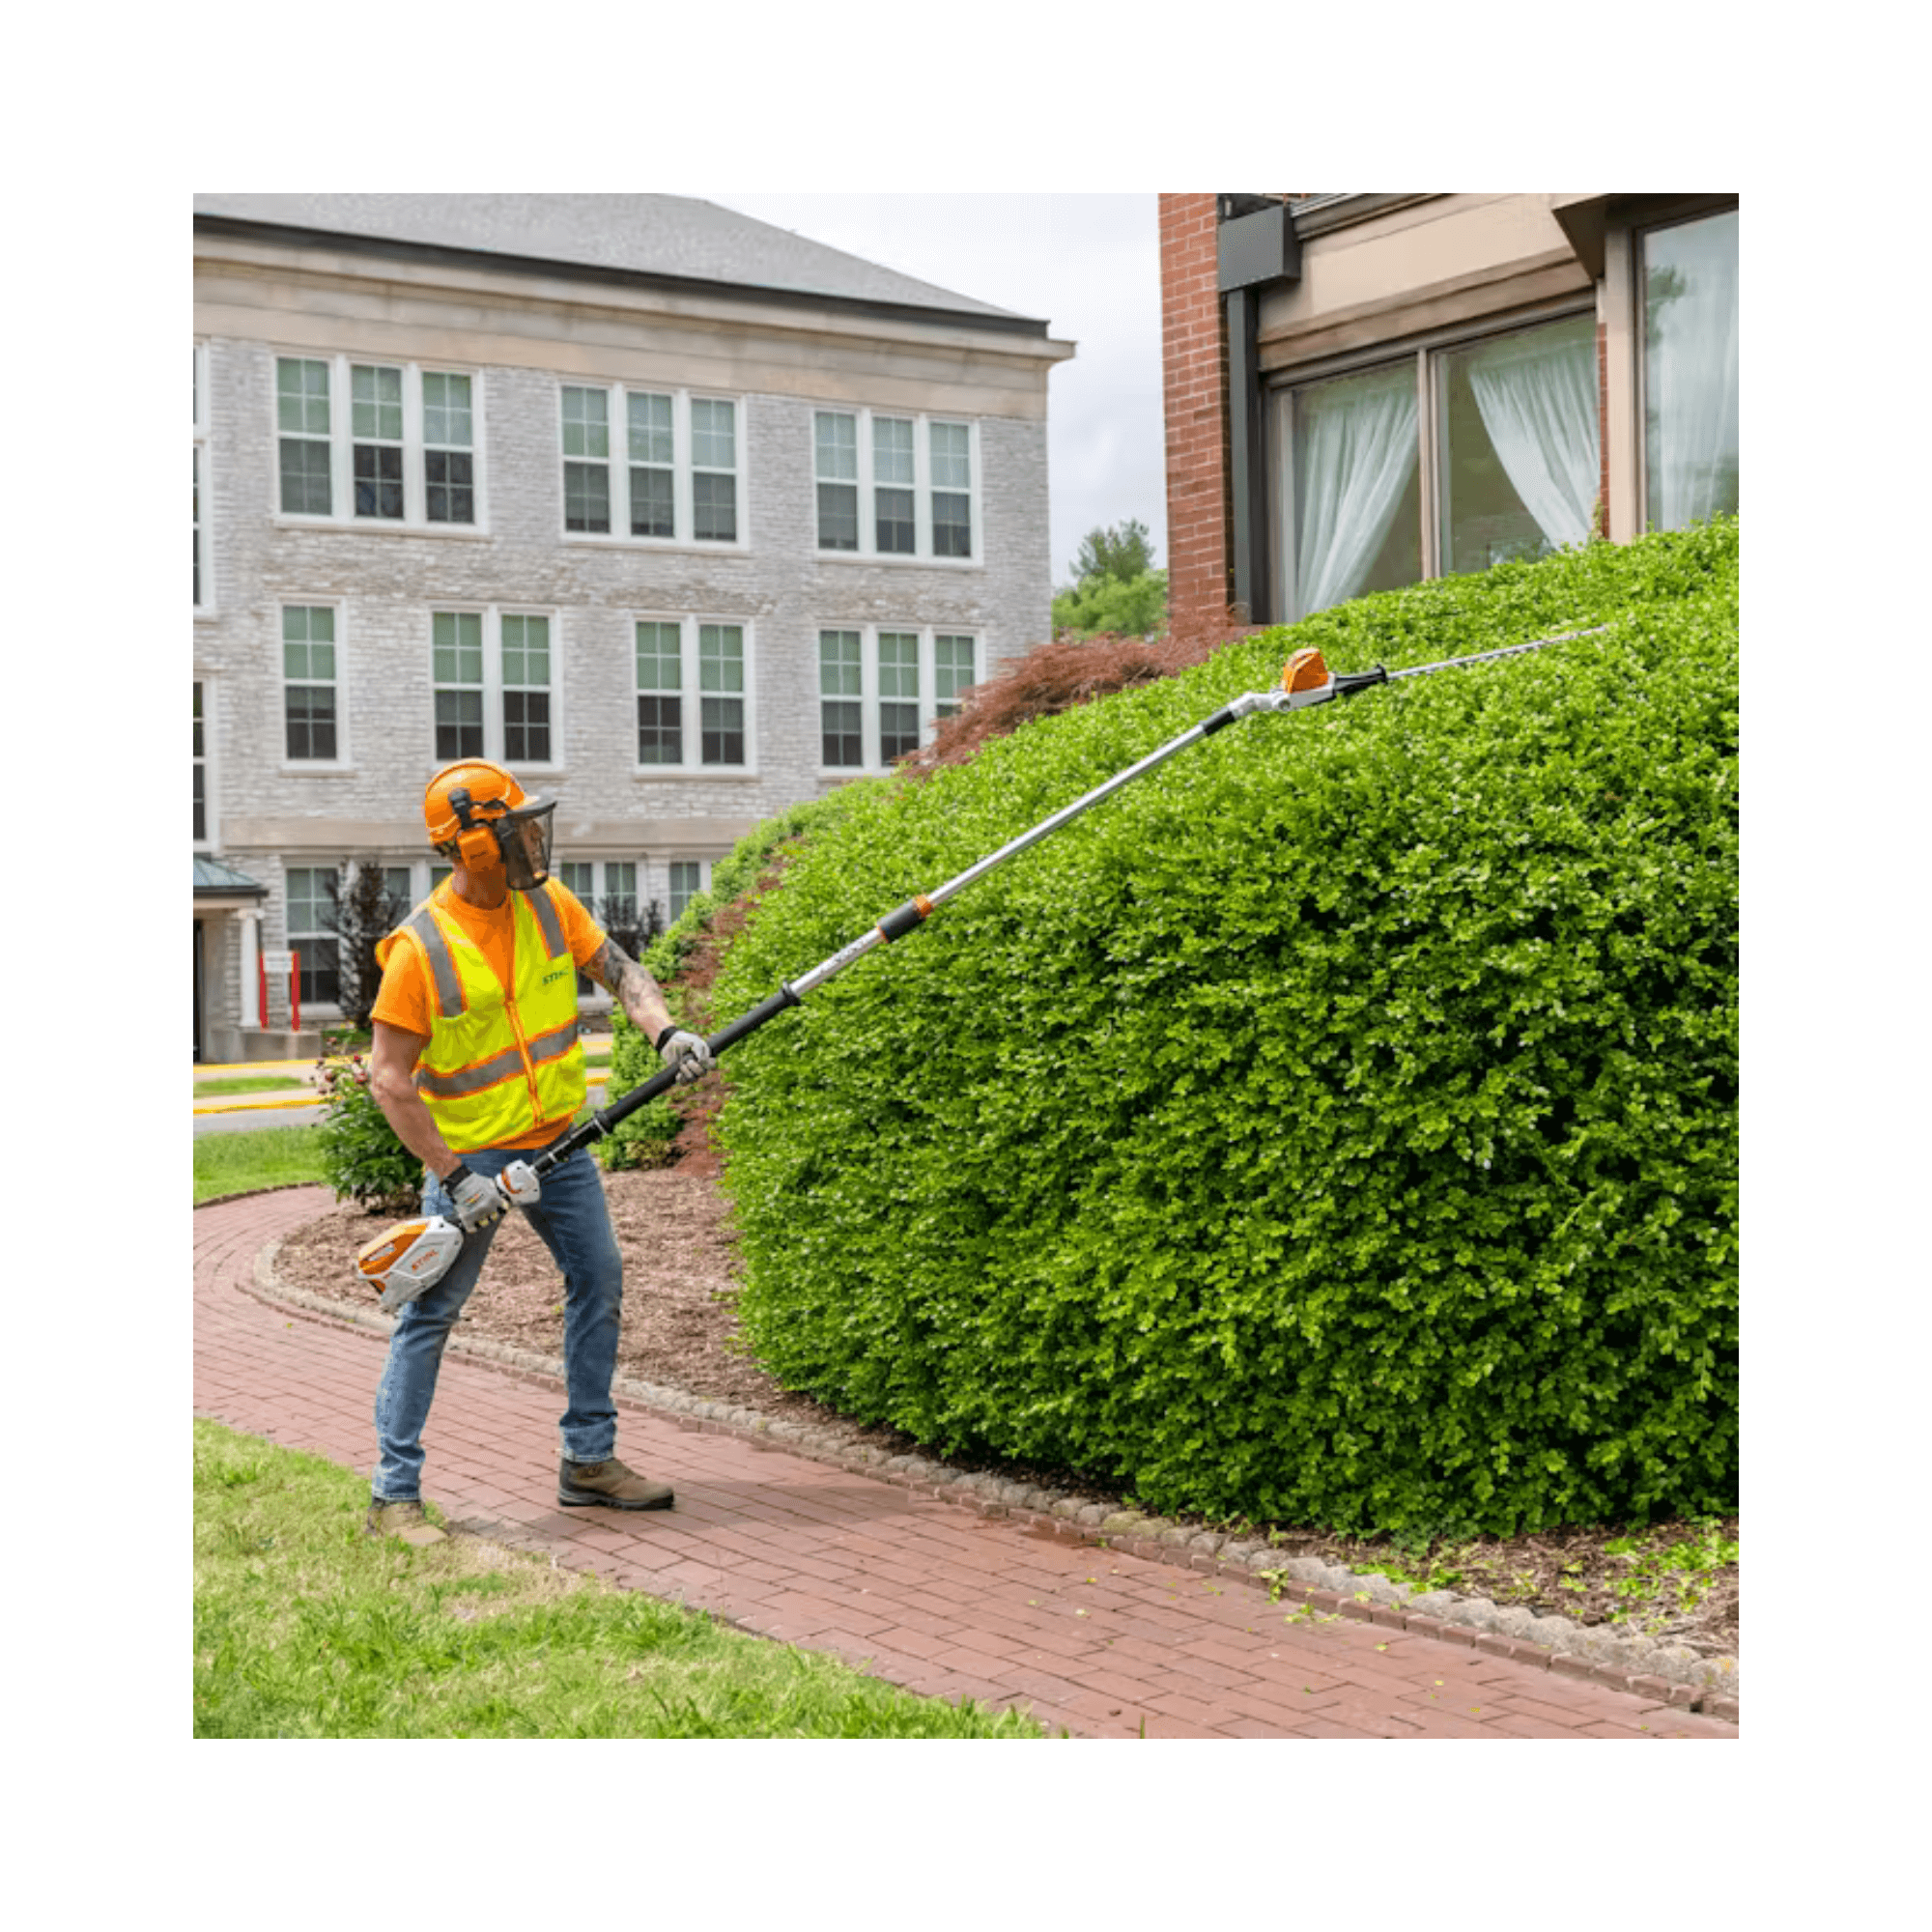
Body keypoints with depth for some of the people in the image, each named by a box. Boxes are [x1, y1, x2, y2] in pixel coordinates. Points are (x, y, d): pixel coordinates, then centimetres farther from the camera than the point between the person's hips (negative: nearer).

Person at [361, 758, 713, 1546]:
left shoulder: (547, 903, -3)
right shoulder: (422, 947, -20)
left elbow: (617, 968, 2)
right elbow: (388, 1078, -19)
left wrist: (666, 1032, -18)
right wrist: (454, 1177, -22)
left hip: (557, 1140, 6)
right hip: (470, 1154, -6)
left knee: (599, 1280, 9)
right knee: (430, 1313, -4)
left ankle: (590, 1459, 21)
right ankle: (393, 1495, 4)